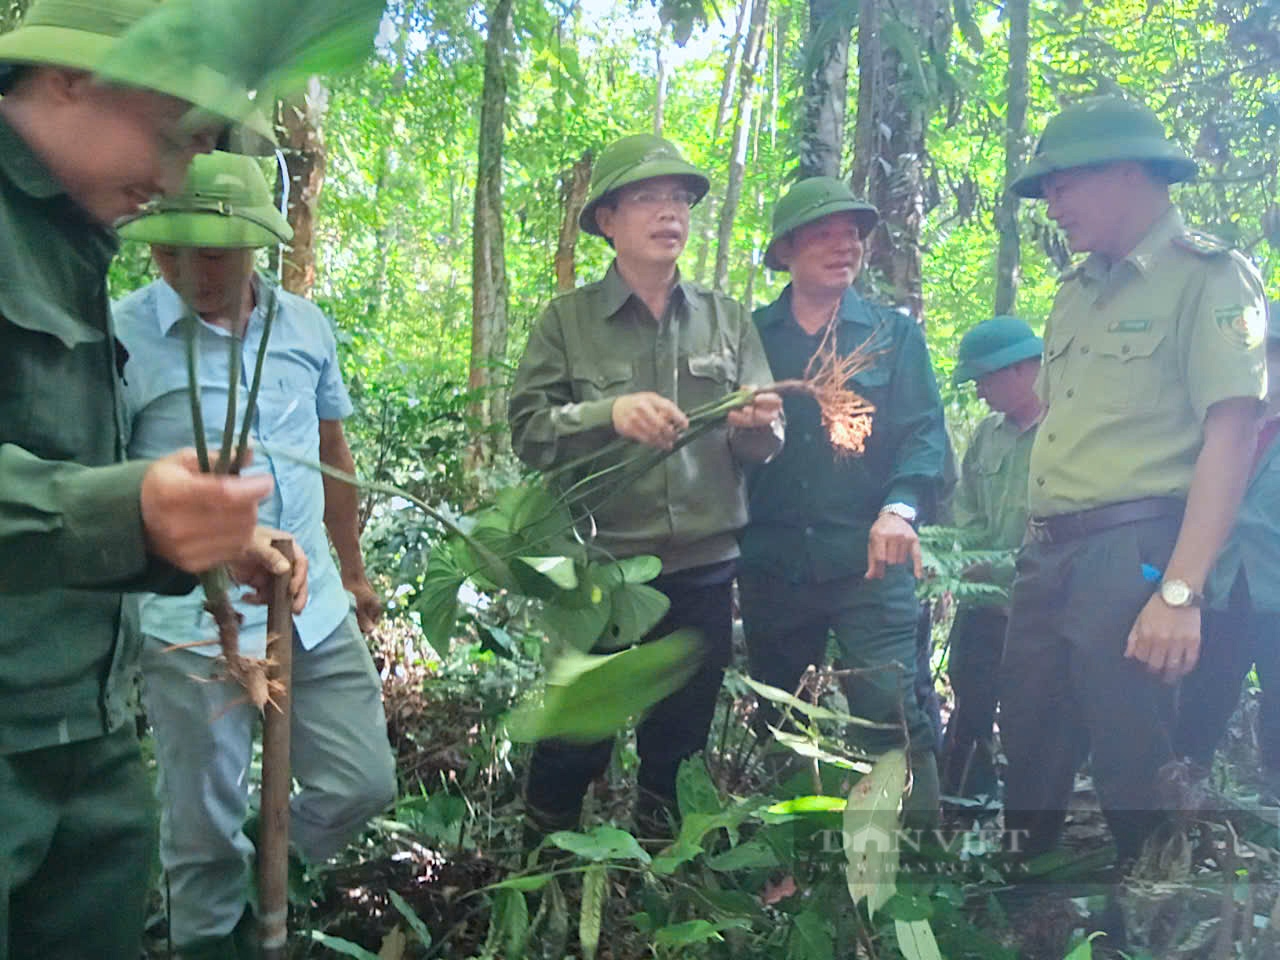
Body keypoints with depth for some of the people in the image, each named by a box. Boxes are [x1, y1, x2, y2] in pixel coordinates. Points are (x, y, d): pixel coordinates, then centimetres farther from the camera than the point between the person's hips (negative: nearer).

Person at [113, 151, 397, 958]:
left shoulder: (305, 323, 3)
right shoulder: (123, 334, -11)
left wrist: (353, 569, 22)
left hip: (316, 612, 5)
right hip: (193, 627, -4)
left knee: (363, 786, 11)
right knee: (205, 829, 10)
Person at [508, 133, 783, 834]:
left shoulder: (727, 320, 7)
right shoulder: (568, 320, 1)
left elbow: (762, 445, 5)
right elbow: (528, 432, -7)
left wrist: (758, 427, -18)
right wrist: (609, 414, -23)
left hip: (705, 569, 3)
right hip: (601, 565, -2)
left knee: (678, 747, 14)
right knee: (576, 739, 5)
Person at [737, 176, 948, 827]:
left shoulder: (894, 333, 7)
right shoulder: (750, 336, 9)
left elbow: (925, 431, -2)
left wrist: (900, 508, -19)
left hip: (868, 557, -2)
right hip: (771, 561, 2)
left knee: (891, 713, -13)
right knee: (776, 725, 13)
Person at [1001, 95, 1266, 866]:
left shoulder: (1207, 275, -5)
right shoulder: (1078, 293, 19)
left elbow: (1230, 434, -14)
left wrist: (1180, 591, -22)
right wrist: (1032, 551, 13)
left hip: (1130, 550, -7)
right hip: (1047, 552, 8)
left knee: (1136, 778, 0)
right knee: (1030, 766, 14)